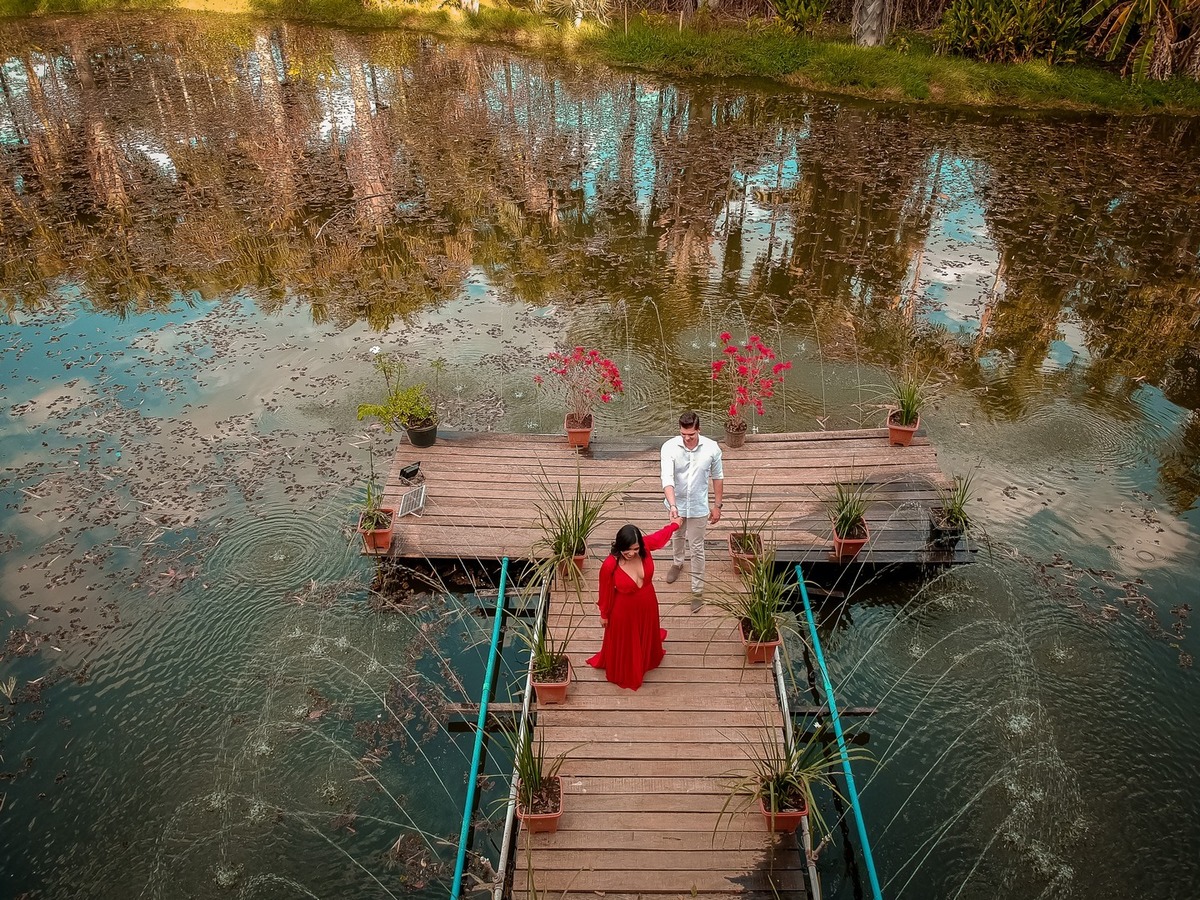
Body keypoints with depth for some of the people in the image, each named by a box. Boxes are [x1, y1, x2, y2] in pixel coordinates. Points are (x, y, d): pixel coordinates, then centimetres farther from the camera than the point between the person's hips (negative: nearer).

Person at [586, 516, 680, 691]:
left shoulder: (646, 546, -27)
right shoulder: (610, 565, -36)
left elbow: (661, 534, -4)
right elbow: (606, 592, -17)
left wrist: (675, 524, 16)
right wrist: (604, 614, -2)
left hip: (647, 605, 4)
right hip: (624, 611, -4)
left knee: (646, 635, 33)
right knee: (624, 642, 24)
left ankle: (647, 661, 66)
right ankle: (623, 672, 55)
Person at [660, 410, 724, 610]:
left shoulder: (711, 448, -19)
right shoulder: (669, 447, -22)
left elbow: (718, 478, -5)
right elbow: (667, 479, -29)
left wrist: (717, 505, -1)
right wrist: (673, 505, -42)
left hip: (698, 507, -2)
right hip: (678, 504, 2)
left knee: (697, 549, 8)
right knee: (677, 537, 28)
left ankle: (698, 590, 22)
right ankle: (677, 563, 58)